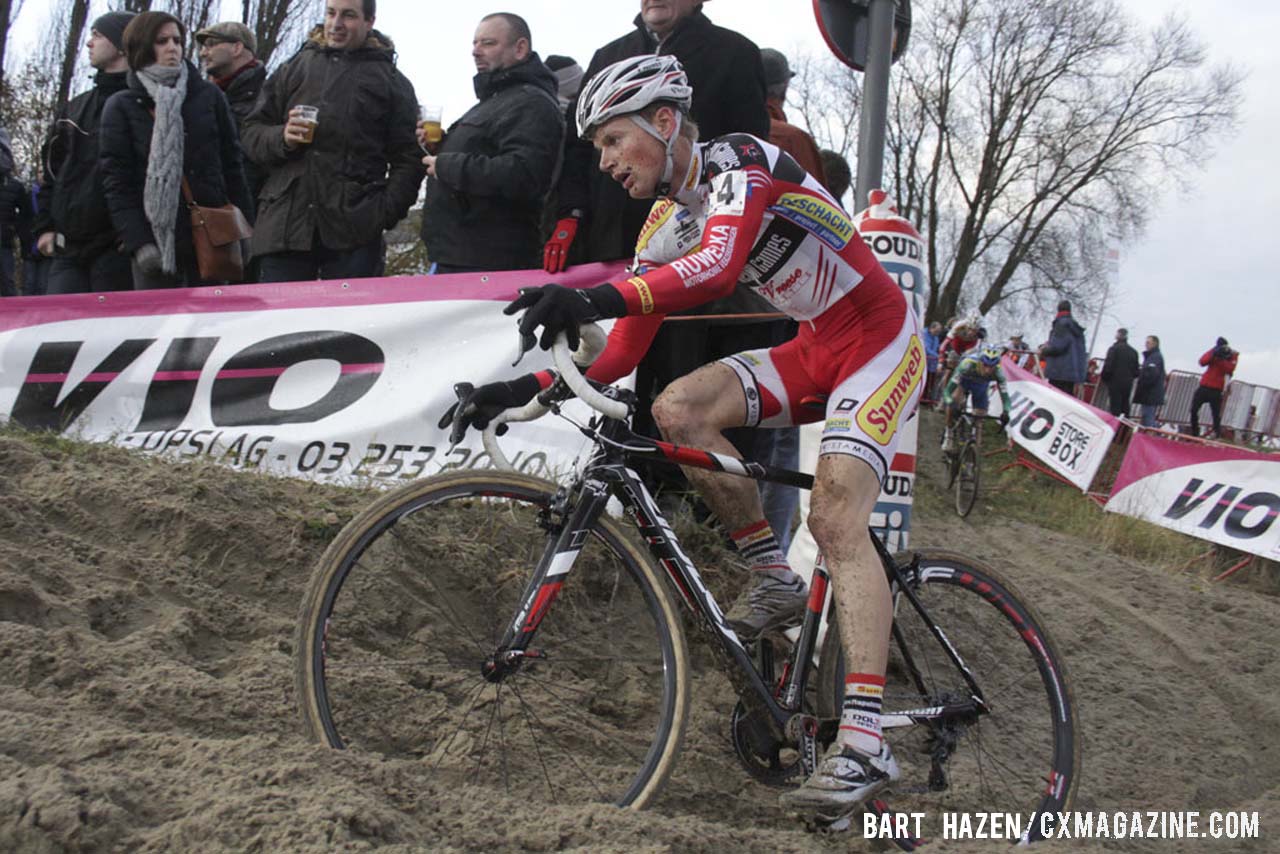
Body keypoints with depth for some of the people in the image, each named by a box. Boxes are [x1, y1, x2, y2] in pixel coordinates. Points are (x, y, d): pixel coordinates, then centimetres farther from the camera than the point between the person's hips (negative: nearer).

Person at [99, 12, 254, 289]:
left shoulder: (209, 96, 13)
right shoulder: (121, 107, 7)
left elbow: (231, 164, 12)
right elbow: (116, 183, 1)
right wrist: (139, 244, -10)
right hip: (154, 240, -1)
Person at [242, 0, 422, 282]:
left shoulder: (391, 81, 13)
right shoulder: (293, 69, 19)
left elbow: (408, 158, 8)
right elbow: (251, 132, 19)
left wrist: (385, 213, -7)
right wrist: (281, 138, -4)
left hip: (354, 232, -2)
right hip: (284, 224, 2)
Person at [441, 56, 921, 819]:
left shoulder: (741, 163, -20)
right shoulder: (668, 225, 4)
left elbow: (718, 268, -41)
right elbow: (626, 350, 2)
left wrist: (597, 297, -55)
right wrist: (530, 387, -11)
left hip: (881, 339, -8)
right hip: (815, 349, 8)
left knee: (836, 517, -24)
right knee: (678, 409, -12)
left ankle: (866, 742, -27)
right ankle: (777, 582, 2)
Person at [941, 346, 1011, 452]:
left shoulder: (998, 372, -36)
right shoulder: (968, 364, -43)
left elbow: (1004, 394, -33)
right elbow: (948, 390, -44)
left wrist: (1005, 412, -51)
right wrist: (951, 404, -60)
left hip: (980, 387, 3)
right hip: (964, 381, -3)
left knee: (979, 419, -2)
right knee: (955, 398, -32)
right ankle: (948, 432, -13)